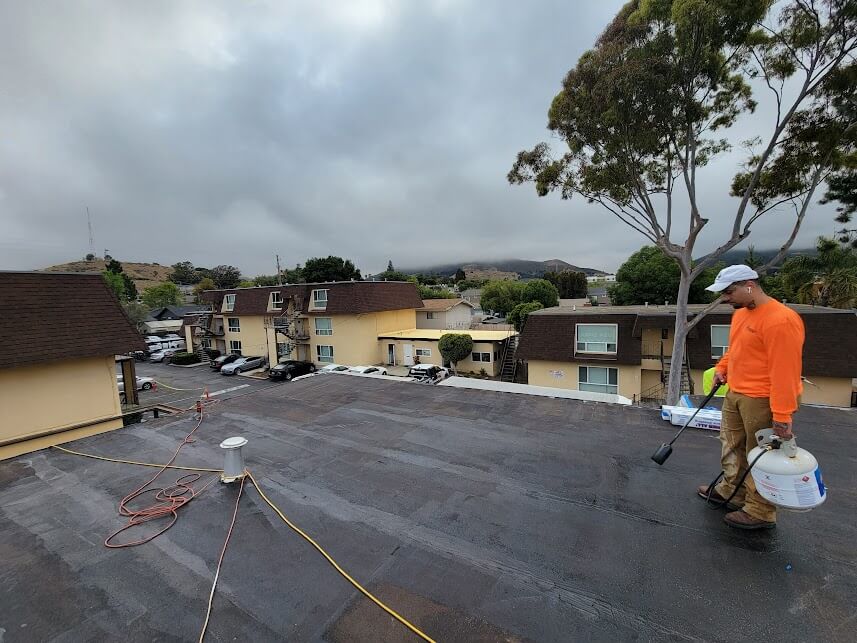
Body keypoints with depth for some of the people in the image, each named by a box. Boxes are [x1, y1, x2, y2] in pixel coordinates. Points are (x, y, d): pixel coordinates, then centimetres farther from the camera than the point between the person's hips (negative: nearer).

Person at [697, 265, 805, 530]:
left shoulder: (780, 320, -22)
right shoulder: (740, 313, 7)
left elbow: (785, 371, -24)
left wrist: (782, 416, -23)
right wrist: (722, 368, 5)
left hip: (762, 400, -9)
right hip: (735, 394, 9)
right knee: (732, 445, 21)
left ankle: (760, 513, 23)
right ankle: (731, 490, 40)